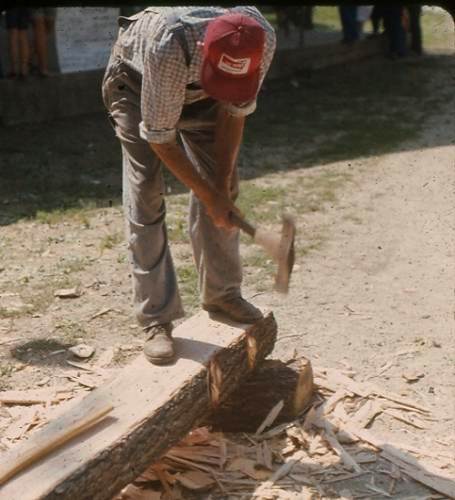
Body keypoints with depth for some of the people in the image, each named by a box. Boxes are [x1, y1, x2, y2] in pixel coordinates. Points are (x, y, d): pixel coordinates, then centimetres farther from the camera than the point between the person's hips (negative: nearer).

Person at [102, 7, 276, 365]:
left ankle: (222, 295, 17)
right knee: (146, 195, -13)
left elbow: (234, 111, -17)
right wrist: (209, 196, -26)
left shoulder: (263, 40, -33)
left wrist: (220, 189, -18)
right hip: (137, 82, -4)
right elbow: (160, 137, -32)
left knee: (224, 183, 1)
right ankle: (156, 320, -7)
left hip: (195, 88, 5)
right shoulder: (169, 48, -45)